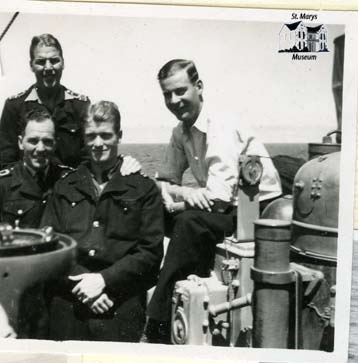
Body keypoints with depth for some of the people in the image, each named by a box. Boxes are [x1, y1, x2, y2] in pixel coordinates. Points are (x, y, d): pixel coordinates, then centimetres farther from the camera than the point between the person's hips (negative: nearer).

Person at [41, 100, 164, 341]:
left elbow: (151, 251, -2)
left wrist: (104, 279, -12)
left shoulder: (144, 188, 5)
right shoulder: (65, 187, 13)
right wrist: (81, 285, -8)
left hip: (121, 307, -2)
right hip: (67, 305, 2)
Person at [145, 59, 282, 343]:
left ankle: (158, 328, -21)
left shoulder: (221, 126, -20)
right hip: (230, 211, 9)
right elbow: (167, 180, 14)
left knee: (190, 222, -30)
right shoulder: (181, 132, 6)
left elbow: (219, 196, -27)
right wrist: (165, 191, -10)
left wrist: (177, 192, -15)